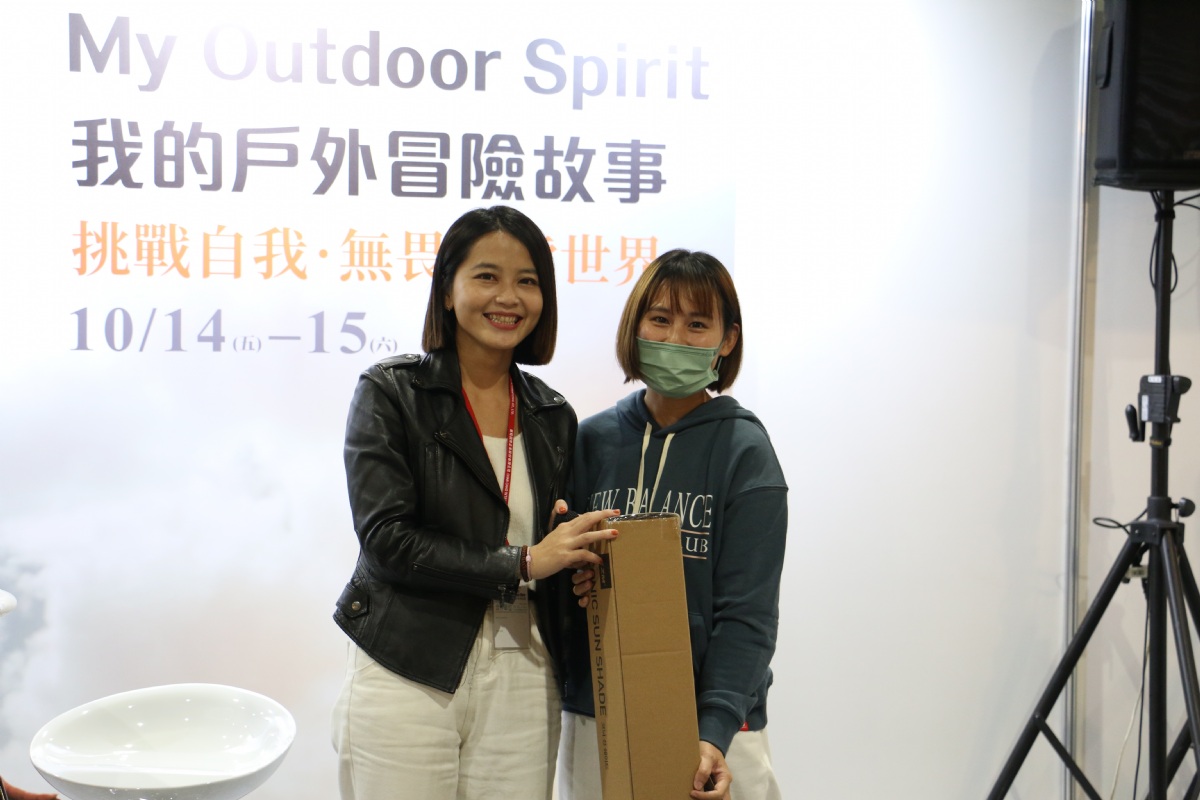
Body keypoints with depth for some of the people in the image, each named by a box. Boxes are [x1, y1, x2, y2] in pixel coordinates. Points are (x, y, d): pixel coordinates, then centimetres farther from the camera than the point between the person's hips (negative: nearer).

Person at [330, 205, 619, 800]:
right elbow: (385, 538, -12)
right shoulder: (390, 392, -2)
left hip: (521, 683, 4)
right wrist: (521, 564, -14)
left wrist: (577, 567, -2)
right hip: (407, 678, -3)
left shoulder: (553, 417, 11)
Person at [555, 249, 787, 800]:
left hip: (711, 724, -3)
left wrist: (716, 731, -20)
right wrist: (567, 583, -10)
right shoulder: (591, 440, 4)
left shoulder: (744, 451, -6)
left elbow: (747, 610, -10)